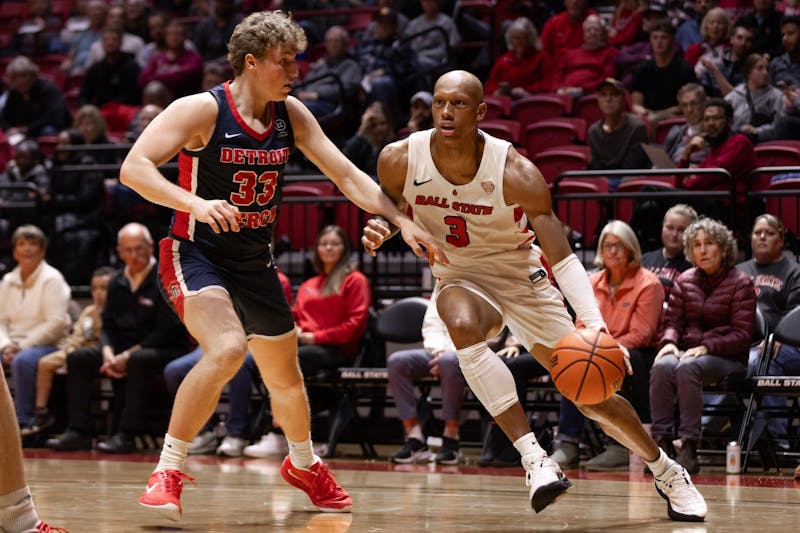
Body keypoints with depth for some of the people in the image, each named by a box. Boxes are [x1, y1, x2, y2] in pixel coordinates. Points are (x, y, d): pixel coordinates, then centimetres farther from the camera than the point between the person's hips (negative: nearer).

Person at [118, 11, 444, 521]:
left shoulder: (291, 115, -1)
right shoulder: (202, 110, -19)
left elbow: (346, 174, 3)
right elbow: (134, 167, -26)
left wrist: (402, 221, -8)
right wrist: (195, 203, -41)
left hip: (255, 263, 6)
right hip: (197, 254, -6)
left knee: (285, 375, 19)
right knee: (227, 349, -32)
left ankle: (304, 465, 48)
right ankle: (167, 474, -22)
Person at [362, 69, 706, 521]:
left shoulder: (516, 174, -25)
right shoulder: (399, 161, -17)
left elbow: (562, 256, -24)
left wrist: (595, 325, -37)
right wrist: (378, 231, -21)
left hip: (521, 278, -1)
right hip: (460, 279, 1)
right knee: (464, 325, -38)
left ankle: (666, 471, 27)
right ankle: (533, 457, -36)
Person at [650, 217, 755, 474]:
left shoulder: (740, 283, 0)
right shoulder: (685, 281, 15)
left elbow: (742, 335, -6)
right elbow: (672, 320, 13)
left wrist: (707, 347, -18)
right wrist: (669, 342, -10)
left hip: (727, 357, -4)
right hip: (688, 350, 4)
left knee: (687, 368, -36)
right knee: (663, 366, -31)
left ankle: (689, 448, -37)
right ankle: (662, 442, -34)